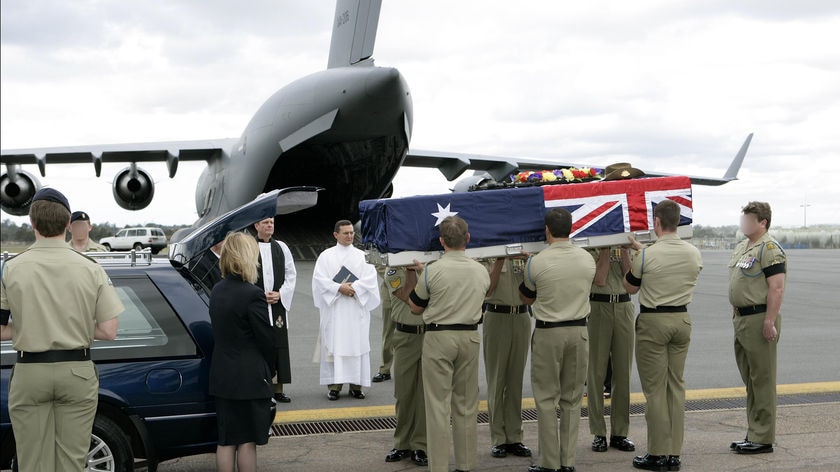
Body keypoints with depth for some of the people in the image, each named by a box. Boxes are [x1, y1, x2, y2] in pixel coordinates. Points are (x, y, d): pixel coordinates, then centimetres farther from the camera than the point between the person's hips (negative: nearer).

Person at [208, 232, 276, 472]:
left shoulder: (217, 291, 5)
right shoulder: (253, 294, -18)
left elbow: (218, 331, 9)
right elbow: (266, 338, -12)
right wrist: (267, 368, 6)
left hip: (221, 376, 7)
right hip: (250, 378, -7)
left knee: (226, 440, 11)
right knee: (247, 441, 2)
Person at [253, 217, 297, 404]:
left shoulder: (281, 247, 11)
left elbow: (291, 274, 10)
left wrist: (280, 294, -3)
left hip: (279, 303, 3)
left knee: (279, 345, 2)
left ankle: (278, 388, 7)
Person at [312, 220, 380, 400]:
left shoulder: (362, 255, 10)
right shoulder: (326, 256, 7)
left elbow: (370, 277, 0)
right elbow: (319, 278, -3)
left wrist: (354, 287, -14)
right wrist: (339, 288, -14)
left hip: (357, 308, 1)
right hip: (333, 307, -1)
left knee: (357, 343, -1)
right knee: (334, 345, -4)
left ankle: (356, 385, 4)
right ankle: (334, 385, -1)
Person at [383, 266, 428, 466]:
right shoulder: (393, 270, 0)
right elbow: (410, 297, -13)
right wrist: (411, 270, -14)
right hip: (406, 337, -1)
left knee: (426, 392, 1)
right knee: (404, 392, 7)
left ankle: (421, 446, 9)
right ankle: (402, 444, 19)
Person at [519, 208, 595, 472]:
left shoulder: (536, 262, -11)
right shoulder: (587, 260, 0)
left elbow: (527, 299, 5)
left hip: (548, 333, -4)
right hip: (579, 330, 4)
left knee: (546, 399, 4)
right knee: (572, 398, 11)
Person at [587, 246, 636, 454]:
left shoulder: (625, 246, 11)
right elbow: (599, 280, -14)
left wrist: (624, 249, -7)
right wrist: (606, 249, -12)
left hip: (624, 306, 4)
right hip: (598, 306, -4)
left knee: (623, 372, 4)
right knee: (597, 371, 0)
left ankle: (620, 432, 11)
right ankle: (599, 433, 7)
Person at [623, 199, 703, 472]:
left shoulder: (646, 255, -14)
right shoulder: (694, 254, 1)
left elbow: (630, 288, 1)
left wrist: (628, 257, 14)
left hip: (653, 321, -5)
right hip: (682, 319, 5)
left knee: (654, 389, 1)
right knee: (676, 386, 10)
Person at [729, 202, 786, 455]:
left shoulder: (770, 249, -14)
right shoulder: (742, 247, 16)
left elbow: (777, 287, -20)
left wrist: (769, 322, -24)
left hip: (759, 319, -10)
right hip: (741, 319, 10)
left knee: (762, 380, -4)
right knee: (750, 380, 14)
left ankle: (763, 438, 1)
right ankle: (753, 434, 22)